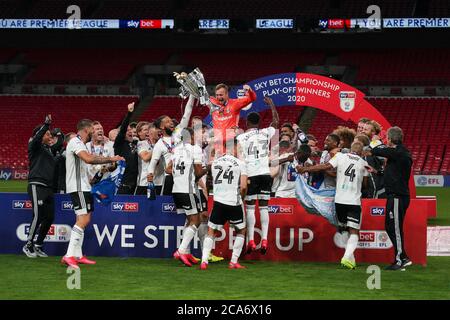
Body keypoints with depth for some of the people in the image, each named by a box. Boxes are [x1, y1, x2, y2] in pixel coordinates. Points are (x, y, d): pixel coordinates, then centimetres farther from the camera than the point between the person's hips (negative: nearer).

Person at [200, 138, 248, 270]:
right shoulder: (240, 164, -6)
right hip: (234, 202, -3)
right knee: (240, 231, 17)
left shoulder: (215, 162, 7)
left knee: (211, 232, 12)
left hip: (218, 201, 3)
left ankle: (204, 261, -2)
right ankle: (234, 262, 12)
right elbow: (243, 186, -12)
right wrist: (241, 197, 6)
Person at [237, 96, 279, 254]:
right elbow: (276, 121, 24)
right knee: (264, 207, 5)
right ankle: (264, 240, -4)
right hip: (265, 173, 2)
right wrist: (271, 104, 35)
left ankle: (251, 241, -2)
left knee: (250, 207, 4)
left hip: (250, 174, -2)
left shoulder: (240, 137, 1)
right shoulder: (266, 133, 7)